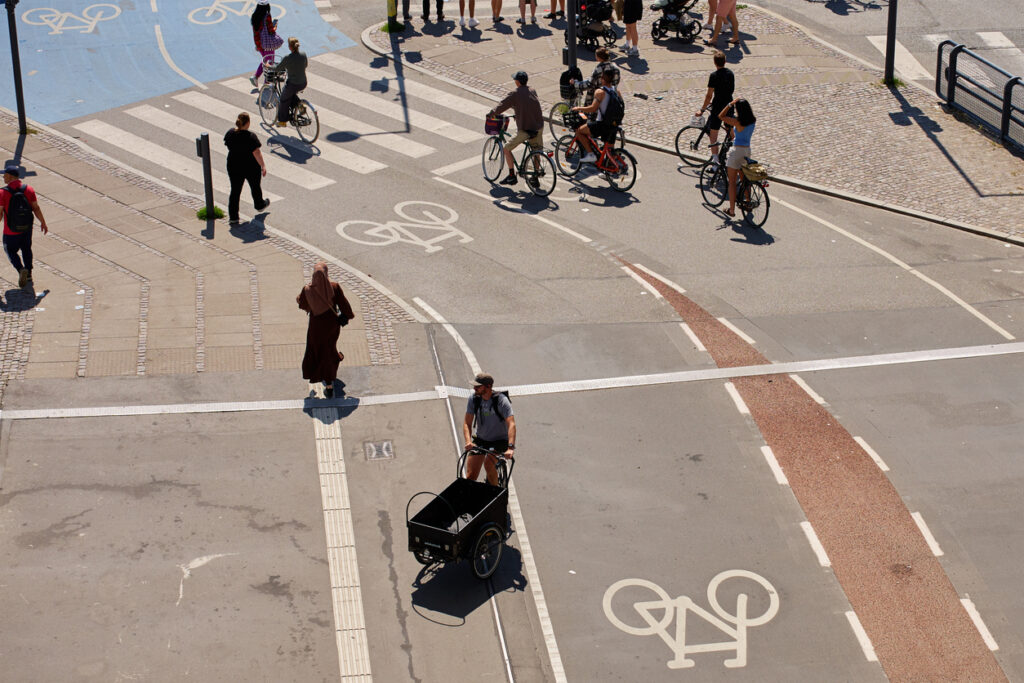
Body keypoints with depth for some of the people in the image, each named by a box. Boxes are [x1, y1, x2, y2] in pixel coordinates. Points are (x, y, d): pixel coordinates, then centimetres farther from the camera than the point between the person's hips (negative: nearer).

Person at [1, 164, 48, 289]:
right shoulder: (28, 189, -6)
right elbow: (36, 208, -2)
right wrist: (43, 223, 10)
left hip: (11, 231, -3)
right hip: (27, 229, 4)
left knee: (11, 251, 15)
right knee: (26, 250, 22)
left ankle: (21, 269, -8)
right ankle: (28, 275, 27)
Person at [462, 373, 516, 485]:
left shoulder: (501, 400, -21)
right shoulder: (474, 399, -7)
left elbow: (511, 424, -30)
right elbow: (467, 423, -6)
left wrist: (511, 447, -43)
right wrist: (468, 441, -26)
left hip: (499, 442, -4)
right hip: (480, 440, 4)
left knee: (488, 464, -29)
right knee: (470, 476, -6)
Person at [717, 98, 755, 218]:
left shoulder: (738, 122, -20)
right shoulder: (752, 121, -1)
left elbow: (721, 116, -14)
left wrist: (730, 104, -14)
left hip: (737, 151, -7)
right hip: (747, 150, 7)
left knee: (732, 182, 2)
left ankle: (732, 210, 3)